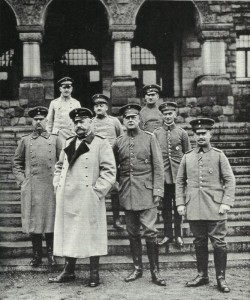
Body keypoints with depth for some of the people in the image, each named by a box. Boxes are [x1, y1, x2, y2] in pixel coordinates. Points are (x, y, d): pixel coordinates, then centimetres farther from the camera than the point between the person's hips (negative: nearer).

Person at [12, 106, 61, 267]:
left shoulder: (54, 139, 8)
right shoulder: (25, 141, 8)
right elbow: (17, 162, 13)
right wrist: (22, 179, 3)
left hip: (51, 186, 0)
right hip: (31, 187, 1)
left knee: (51, 219, 3)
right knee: (33, 221, 3)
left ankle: (51, 254, 16)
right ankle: (37, 255, 13)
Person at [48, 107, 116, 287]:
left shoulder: (101, 144, -2)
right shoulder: (69, 143, 16)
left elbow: (109, 171, -8)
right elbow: (59, 166, 24)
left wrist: (97, 191, -13)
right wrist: (58, 185, 10)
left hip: (89, 200, -5)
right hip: (67, 198, 5)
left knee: (91, 235, 1)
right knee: (68, 233, 9)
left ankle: (94, 274, 12)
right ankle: (68, 271, 20)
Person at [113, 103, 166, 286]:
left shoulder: (150, 138, 1)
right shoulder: (118, 142, 8)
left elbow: (158, 167, -2)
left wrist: (158, 191, -8)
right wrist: (115, 184, 7)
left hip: (146, 193, -3)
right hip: (127, 194, 3)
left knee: (150, 232, -5)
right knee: (133, 233, 9)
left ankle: (155, 271, 4)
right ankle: (137, 268, 21)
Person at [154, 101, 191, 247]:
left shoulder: (182, 133, 2)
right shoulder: (156, 133, 3)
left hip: (178, 175, -1)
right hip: (163, 175, 1)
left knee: (178, 206, 6)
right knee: (166, 206, 7)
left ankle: (178, 235, 17)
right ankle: (168, 234, 18)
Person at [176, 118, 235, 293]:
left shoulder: (219, 155, 2)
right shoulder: (187, 157, 9)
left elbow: (230, 180, 0)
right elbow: (180, 181, 12)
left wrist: (226, 202, -10)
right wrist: (180, 203, 4)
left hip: (215, 208, -2)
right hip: (194, 209, 2)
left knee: (219, 243, 0)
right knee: (199, 243, 10)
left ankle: (221, 278, 11)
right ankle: (202, 275, 22)